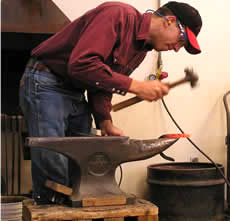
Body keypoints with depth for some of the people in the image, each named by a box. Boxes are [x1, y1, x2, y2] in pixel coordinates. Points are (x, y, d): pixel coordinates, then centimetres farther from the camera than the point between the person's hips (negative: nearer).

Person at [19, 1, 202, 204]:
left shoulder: (142, 49, 9)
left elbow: (103, 84, 11)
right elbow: (81, 64, -30)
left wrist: (105, 122, -5)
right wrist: (136, 86, -27)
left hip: (77, 95, 9)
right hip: (46, 85, -9)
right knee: (54, 172, -10)